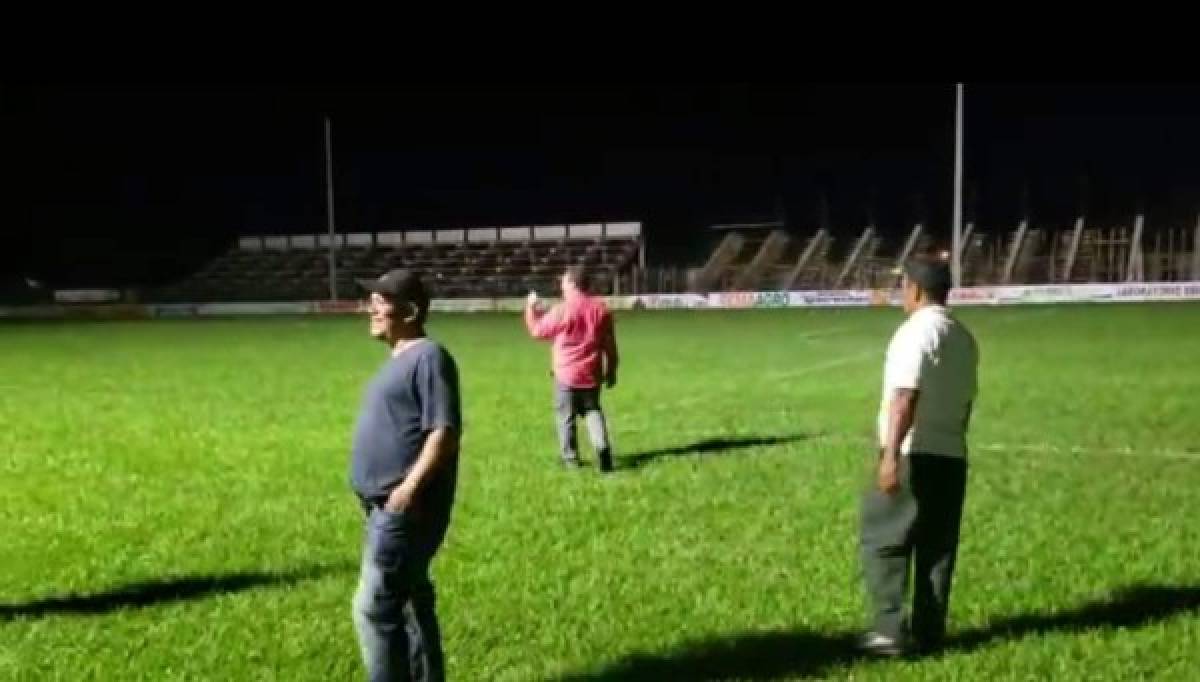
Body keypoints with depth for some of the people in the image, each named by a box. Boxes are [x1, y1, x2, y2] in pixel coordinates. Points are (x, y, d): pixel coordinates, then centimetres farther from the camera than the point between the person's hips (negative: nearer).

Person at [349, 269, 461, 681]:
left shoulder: (428, 357, -15)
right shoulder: (400, 358, 15)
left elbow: (445, 430, -22)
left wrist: (411, 486, -25)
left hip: (407, 507, -10)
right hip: (388, 506, 10)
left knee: (375, 606, -8)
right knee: (409, 599, 17)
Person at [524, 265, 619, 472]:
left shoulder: (562, 310, -14)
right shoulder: (601, 308, 0)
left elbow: (538, 330, 1)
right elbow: (610, 345, 5)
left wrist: (531, 307, 15)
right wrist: (611, 371, 15)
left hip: (566, 374, -4)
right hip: (591, 373, 4)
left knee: (566, 416, 9)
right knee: (593, 410, 19)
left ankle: (570, 457, 14)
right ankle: (602, 446, -2)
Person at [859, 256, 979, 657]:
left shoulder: (916, 331, -12)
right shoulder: (963, 338, 14)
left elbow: (905, 398, -21)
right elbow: (966, 401, 17)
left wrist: (891, 454, -25)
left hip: (915, 456, -8)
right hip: (951, 456, 8)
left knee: (882, 541, 0)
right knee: (937, 551, 9)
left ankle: (891, 630, -2)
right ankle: (928, 634, 13)